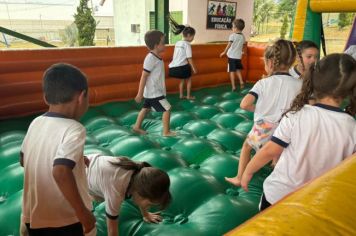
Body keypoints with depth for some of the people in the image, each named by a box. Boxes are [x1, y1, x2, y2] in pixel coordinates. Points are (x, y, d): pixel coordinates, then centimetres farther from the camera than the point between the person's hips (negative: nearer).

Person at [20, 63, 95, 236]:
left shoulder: (35, 123, -2)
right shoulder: (74, 129, -22)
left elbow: (24, 160, 12)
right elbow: (60, 172, -34)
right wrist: (83, 213, -24)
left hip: (33, 218, 6)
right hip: (67, 222, -6)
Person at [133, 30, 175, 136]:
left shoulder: (156, 57, 7)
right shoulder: (151, 59, -23)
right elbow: (143, 77, -22)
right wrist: (140, 93, -21)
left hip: (152, 92, 10)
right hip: (154, 92, -10)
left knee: (146, 108, 20)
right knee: (167, 109, -3)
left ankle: (137, 126, 34)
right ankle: (166, 131, 7)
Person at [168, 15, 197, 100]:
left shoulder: (177, 43, 13)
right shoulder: (187, 44, -10)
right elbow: (189, 58, -13)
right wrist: (193, 68, -7)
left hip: (174, 66, 7)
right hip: (182, 66, -7)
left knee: (182, 80, 24)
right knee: (189, 79, 14)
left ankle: (181, 95, 28)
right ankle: (188, 96, 19)